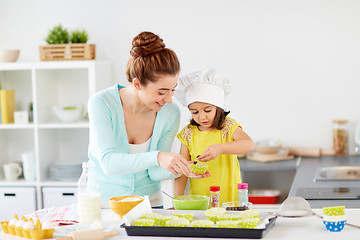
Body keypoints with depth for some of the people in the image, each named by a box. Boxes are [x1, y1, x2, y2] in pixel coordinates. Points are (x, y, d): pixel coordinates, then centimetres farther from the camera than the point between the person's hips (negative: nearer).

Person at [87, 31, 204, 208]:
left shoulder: (170, 113, -8)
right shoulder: (102, 103, -16)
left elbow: (154, 172, -1)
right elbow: (109, 163, -26)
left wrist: (179, 169, -21)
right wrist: (156, 157, -38)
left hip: (148, 201, 3)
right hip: (103, 202, -2)